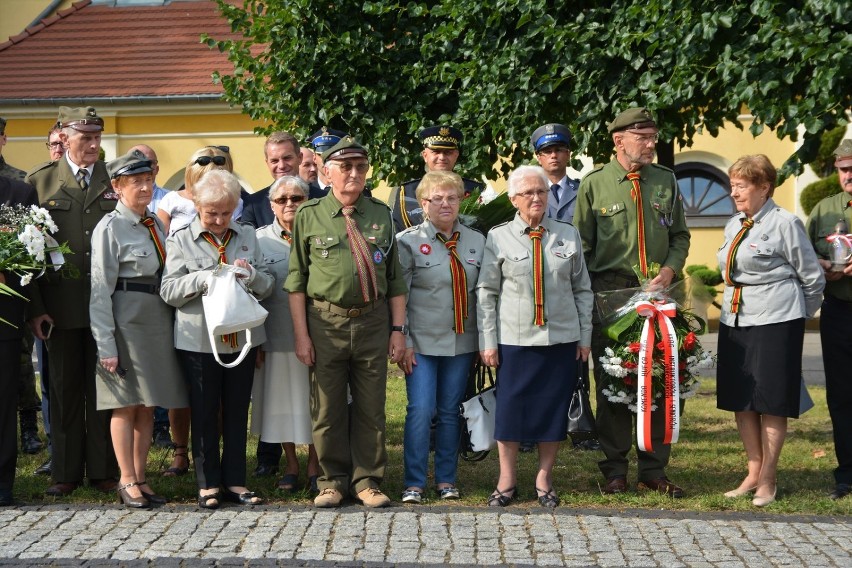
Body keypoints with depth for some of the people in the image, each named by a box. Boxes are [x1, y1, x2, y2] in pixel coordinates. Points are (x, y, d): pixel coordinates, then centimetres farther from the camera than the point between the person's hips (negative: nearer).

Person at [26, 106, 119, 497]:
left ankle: (103, 470, 14)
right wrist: (35, 307, -6)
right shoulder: (39, 182, 4)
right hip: (61, 304, 0)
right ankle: (66, 472, 17)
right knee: (64, 388, 8)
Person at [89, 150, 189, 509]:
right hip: (126, 322, -7)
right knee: (126, 405, -1)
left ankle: (139, 478, 18)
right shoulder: (109, 228, -9)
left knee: (148, 405, 10)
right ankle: (128, 481, 8)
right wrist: (106, 345, -16)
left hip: (159, 321, 7)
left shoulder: (155, 224, 11)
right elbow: (100, 291, -11)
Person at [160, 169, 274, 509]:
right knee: (204, 413, 5)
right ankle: (208, 484, 14)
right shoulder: (180, 240, 2)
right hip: (199, 339, -3)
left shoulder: (247, 236, 11)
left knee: (237, 411, 9)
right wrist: (203, 278, -21)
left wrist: (251, 274, -11)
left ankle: (235, 481, 18)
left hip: (242, 338, 3)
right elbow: (169, 291, -7)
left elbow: (267, 286, 10)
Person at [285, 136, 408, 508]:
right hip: (325, 323, -2)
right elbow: (296, 280, 1)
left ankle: (366, 480, 18)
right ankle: (332, 480, 18)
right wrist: (301, 335, -4)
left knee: (371, 407, 6)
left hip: (373, 321, 2)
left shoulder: (381, 214, 9)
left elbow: (395, 278, 11)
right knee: (327, 408, 5)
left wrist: (398, 329, 5)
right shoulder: (310, 215, 2)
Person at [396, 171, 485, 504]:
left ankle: (446, 480, 18)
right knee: (421, 410, -8)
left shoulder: (476, 242, 9)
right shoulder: (408, 241, -2)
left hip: (462, 342, 3)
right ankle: (414, 483, 0)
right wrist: (403, 342, -8)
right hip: (422, 341, -3)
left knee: (450, 412, 8)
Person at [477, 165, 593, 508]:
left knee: (554, 408, 6)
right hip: (514, 339, -2)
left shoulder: (568, 235, 7)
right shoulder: (498, 238, 1)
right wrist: (487, 341, -3)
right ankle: (506, 482, 16)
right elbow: (486, 293, 2)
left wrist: (585, 336, 7)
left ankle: (544, 481, 20)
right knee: (511, 407, 2)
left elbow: (582, 290, 11)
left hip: (561, 338, 2)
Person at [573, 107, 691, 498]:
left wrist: (668, 272, -5)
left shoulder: (666, 180, 8)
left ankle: (653, 470, 15)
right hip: (610, 292, -2)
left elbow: (680, 237, 13)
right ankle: (615, 471, 13)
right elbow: (581, 246, 3)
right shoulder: (594, 184, 0)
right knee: (612, 383, 3)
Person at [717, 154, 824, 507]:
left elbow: (813, 278, -2)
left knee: (772, 403, -1)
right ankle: (753, 474, 19)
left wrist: (795, 315, 8)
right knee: (740, 401, 9)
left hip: (775, 322, -7)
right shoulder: (733, 226, 12)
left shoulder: (785, 224, -9)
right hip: (735, 322, 7)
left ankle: (767, 480, 9)